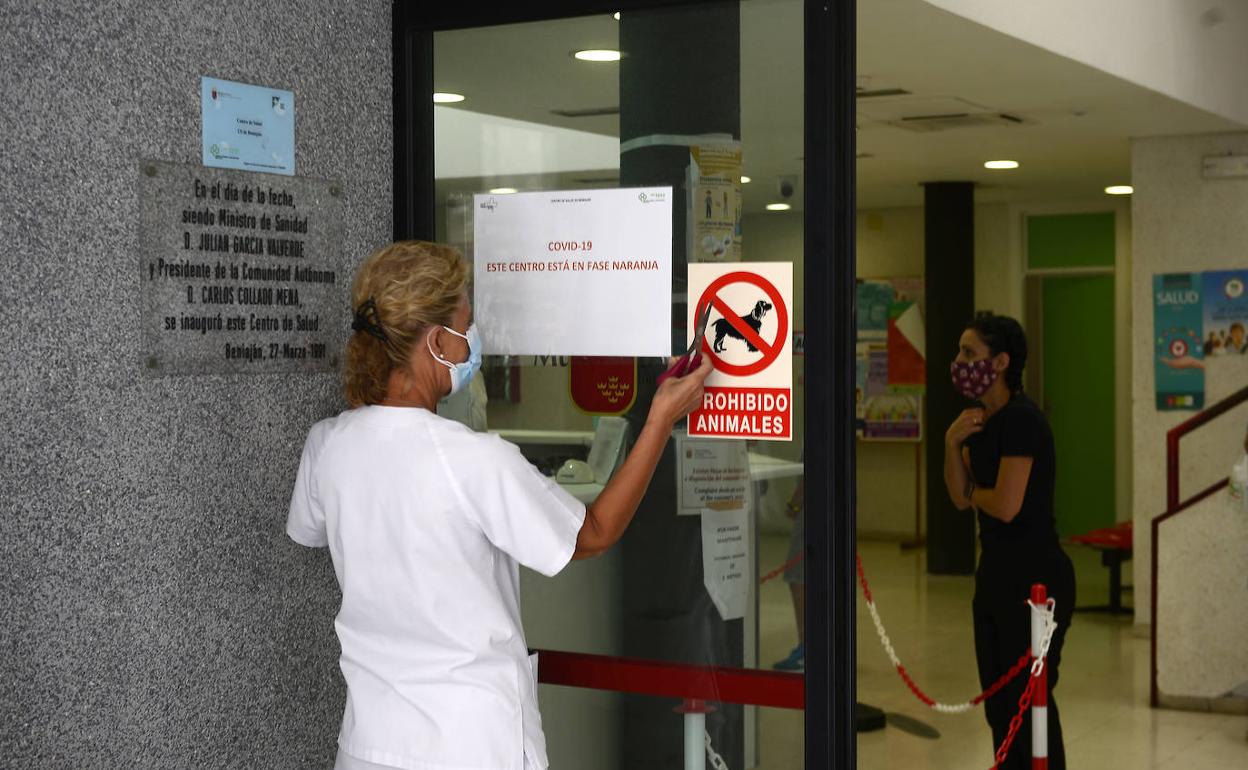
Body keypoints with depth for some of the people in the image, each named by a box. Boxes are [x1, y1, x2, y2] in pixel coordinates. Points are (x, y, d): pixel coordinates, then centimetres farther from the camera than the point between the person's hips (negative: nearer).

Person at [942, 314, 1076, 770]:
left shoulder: (1021, 420, -19)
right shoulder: (981, 420, 9)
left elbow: (1006, 504, -25)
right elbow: (961, 497, 8)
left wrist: (975, 492, -4)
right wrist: (953, 442, -6)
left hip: (1035, 577, -10)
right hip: (996, 570, 10)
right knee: (998, 701, 16)